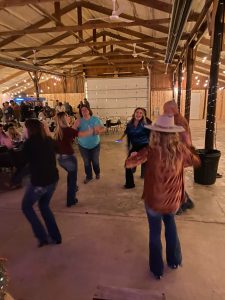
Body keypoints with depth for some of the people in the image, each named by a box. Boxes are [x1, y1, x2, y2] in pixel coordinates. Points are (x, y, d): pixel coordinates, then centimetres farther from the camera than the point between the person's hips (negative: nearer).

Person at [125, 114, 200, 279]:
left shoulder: (151, 151, -21)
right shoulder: (180, 149, -11)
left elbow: (128, 164, -15)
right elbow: (196, 161, 8)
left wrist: (133, 155, 5)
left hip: (154, 202, -3)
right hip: (173, 202, 3)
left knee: (155, 233, 20)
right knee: (170, 222, 33)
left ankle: (157, 269, 40)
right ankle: (174, 260, 44)